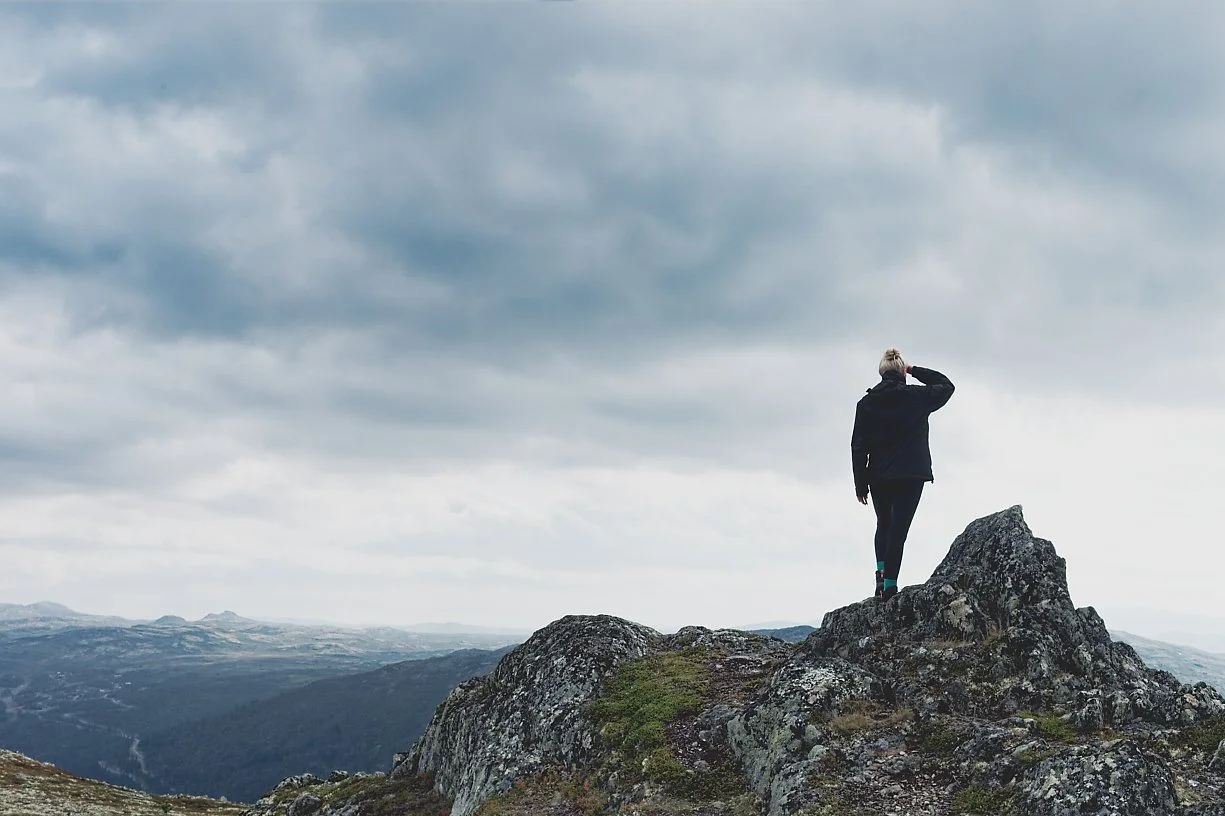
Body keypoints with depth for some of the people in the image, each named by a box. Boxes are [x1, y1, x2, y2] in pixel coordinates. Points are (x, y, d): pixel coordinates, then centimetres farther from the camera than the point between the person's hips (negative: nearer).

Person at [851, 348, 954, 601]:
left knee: (883, 525, 20)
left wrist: (860, 484, 5)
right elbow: (946, 385, 15)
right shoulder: (916, 397, -5)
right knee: (898, 529, 0)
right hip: (910, 476, -2)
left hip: (878, 478, 2)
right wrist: (914, 370, 9)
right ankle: (889, 585, -7)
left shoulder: (866, 403, 0)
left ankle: (881, 577, 5)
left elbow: (859, 447, 0)